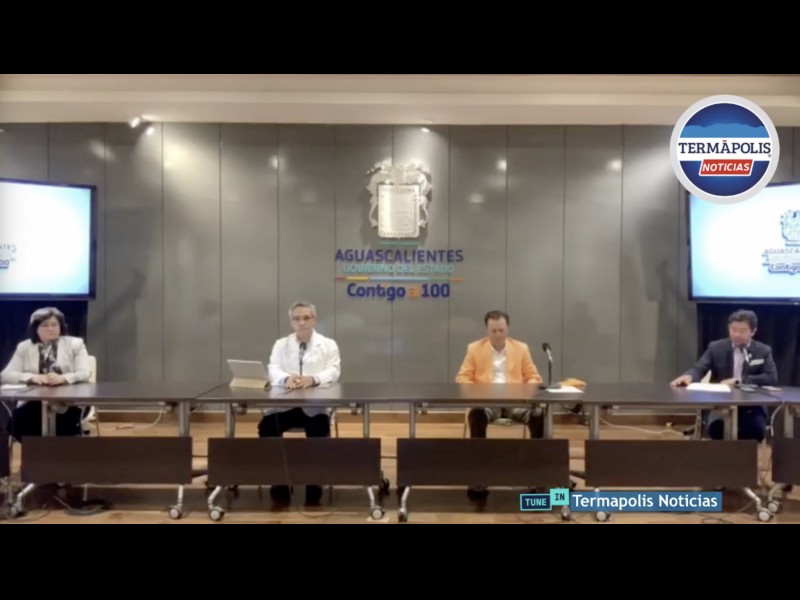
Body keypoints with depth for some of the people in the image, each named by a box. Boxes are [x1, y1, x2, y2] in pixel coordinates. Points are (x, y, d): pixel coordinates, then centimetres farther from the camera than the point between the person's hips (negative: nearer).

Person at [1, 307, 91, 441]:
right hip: (33, 403, 3)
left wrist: (63, 378, -26)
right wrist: (32, 377, -17)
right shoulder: (24, 347, 13)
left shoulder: (75, 344, 7)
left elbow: (85, 374, -5)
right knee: (18, 422, -26)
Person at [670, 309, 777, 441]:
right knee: (716, 427, -31)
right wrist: (689, 376, -31)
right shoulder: (715, 348, 6)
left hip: (751, 407, 0)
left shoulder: (763, 351, 7)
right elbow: (698, 369, -5)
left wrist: (739, 380, -19)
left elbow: (771, 378, -7)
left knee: (755, 430, -31)